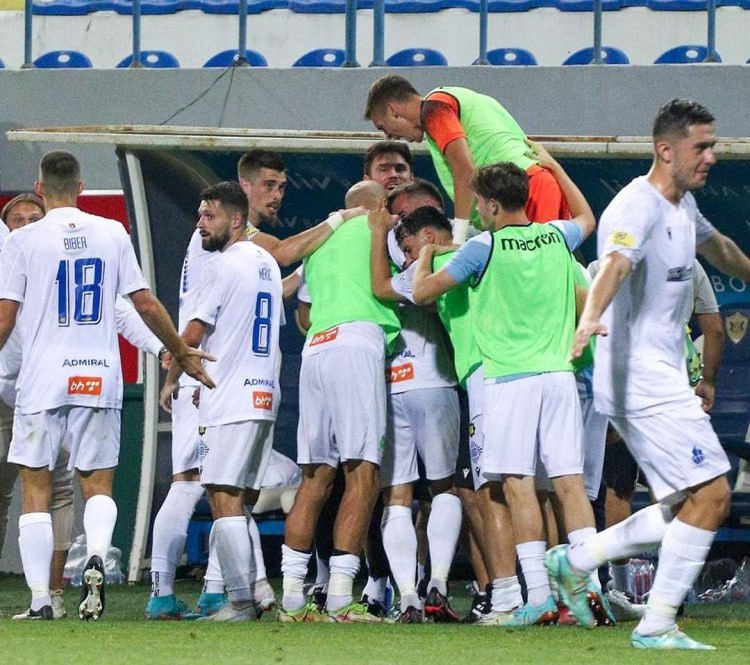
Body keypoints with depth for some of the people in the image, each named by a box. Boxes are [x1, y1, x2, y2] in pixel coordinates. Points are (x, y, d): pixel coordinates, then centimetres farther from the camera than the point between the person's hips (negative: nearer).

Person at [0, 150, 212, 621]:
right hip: (99, 377, 2)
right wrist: (183, 354, 19)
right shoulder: (112, 234, 5)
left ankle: (41, 600, -1)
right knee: (98, 485, 11)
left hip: (42, 380, -2)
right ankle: (97, 556, -19)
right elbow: (147, 305, 7)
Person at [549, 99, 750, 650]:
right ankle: (657, 625, -8)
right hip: (641, 381, -10)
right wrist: (592, 316, -54)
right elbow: (614, 262, -36)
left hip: (663, 380, 10)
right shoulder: (639, 206, -16)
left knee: (687, 508, 10)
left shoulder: (684, 205, 15)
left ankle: (575, 561, 17)